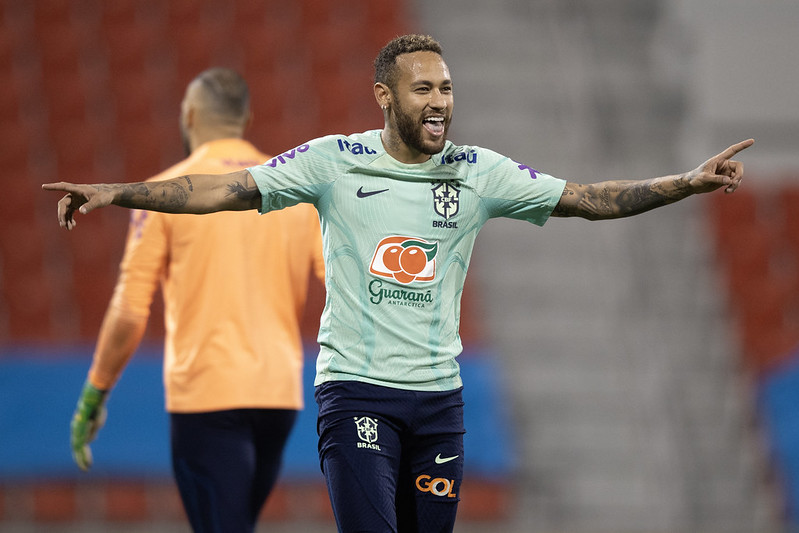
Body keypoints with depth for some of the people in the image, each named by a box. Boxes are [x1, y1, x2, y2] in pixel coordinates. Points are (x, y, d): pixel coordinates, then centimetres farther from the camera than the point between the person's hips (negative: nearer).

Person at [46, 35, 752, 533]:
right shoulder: (334, 161, -2)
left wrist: (690, 183, -6)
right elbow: (225, 191, -3)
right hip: (356, 389, -3)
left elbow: (589, 199, 4)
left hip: (440, 394, 3)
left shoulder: (480, 173, 4)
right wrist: (113, 194, -12)